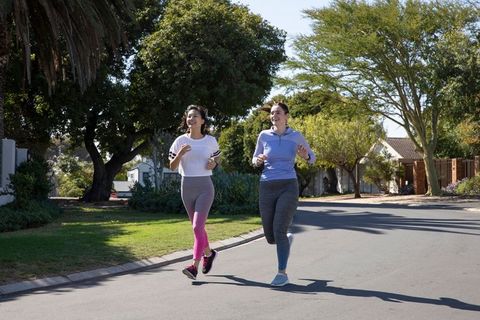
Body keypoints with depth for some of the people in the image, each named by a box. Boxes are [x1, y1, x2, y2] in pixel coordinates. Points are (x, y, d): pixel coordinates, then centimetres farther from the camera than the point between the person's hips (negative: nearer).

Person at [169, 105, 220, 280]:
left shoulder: (210, 141, 0)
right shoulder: (180, 141, 0)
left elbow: (217, 156, 19)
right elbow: (172, 166, -1)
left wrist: (213, 163, -4)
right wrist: (180, 154, -20)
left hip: (205, 187, -3)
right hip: (187, 187, 3)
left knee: (197, 226, -15)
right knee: (197, 226, 16)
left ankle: (194, 266, -13)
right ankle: (209, 253, 40)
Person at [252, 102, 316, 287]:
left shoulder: (296, 136, 4)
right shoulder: (264, 135, 6)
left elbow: (312, 158, 15)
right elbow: (255, 160, 16)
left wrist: (305, 156, -10)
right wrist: (258, 160, -9)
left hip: (288, 187, -3)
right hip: (267, 189, 3)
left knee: (279, 230, -19)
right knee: (270, 237, 6)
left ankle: (282, 273, -7)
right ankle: (287, 239, 42)